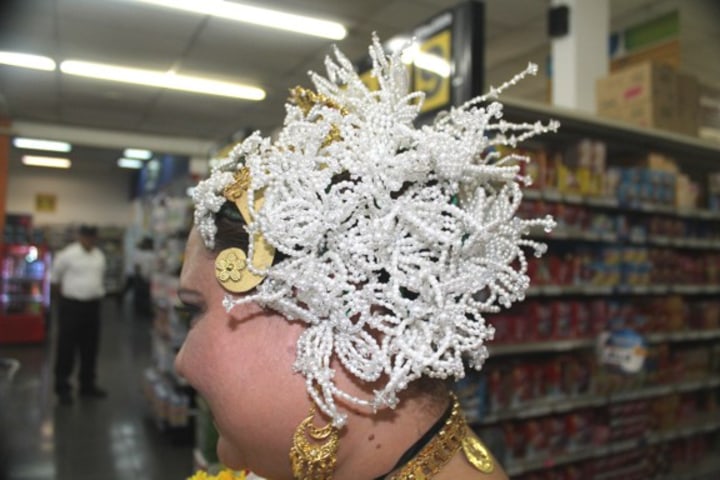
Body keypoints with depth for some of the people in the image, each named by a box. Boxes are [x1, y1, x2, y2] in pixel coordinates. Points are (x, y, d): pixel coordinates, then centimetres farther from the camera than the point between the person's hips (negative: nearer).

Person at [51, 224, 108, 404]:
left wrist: (97, 294, 14)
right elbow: (55, 278, 0)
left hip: (93, 306, 6)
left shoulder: (99, 256, 7)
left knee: (90, 348, 12)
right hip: (71, 306, -5)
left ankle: (88, 385, 25)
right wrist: (62, 298, 5)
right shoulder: (67, 254, -9)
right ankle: (62, 388, 13)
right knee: (66, 348, 1)